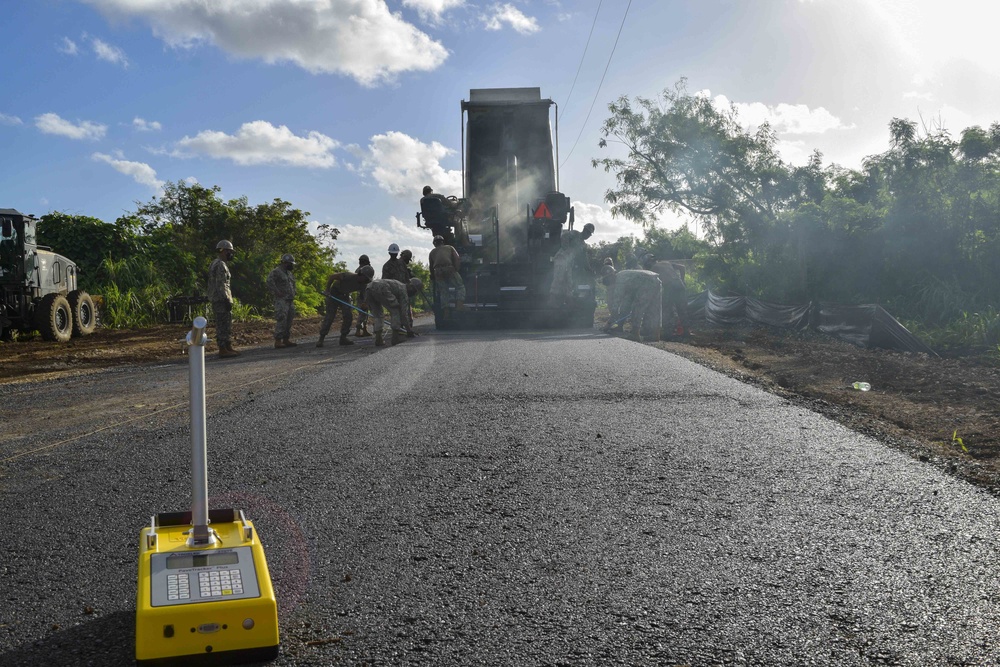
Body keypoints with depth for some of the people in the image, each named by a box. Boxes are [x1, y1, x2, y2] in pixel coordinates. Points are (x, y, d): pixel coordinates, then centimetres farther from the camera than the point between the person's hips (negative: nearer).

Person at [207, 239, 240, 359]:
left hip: (218, 299, 10)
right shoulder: (221, 265, -15)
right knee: (223, 325, -7)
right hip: (221, 299, -10)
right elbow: (221, 285, -21)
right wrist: (227, 300, -21)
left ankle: (228, 348, 18)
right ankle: (223, 350, -5)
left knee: (226, 325, 14)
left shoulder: (215, 263, 19)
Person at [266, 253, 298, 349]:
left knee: (289, 320, 9)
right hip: (281, 300, -9)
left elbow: (293, 284, 33)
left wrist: (293, 294, 17)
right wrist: (277, 292, -20)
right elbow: (269, 282, -22)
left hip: (290, 301, 9)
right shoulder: (276, 272, -9)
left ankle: (286, 340, 15)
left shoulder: (289, 273, 20)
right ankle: (278, 341, -12)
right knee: (281, 320, -13)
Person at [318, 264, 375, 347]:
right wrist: (327, 290, -23)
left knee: (348, 316, -7)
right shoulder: (348, 276, -31)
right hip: (333, 294, -5)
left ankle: (343, 338, 2)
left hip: (345, 295, 5)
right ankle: (321, 339, -1)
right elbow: (331, 277, -21)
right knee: (329, 317, -8)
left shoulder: (364, 285, -15)